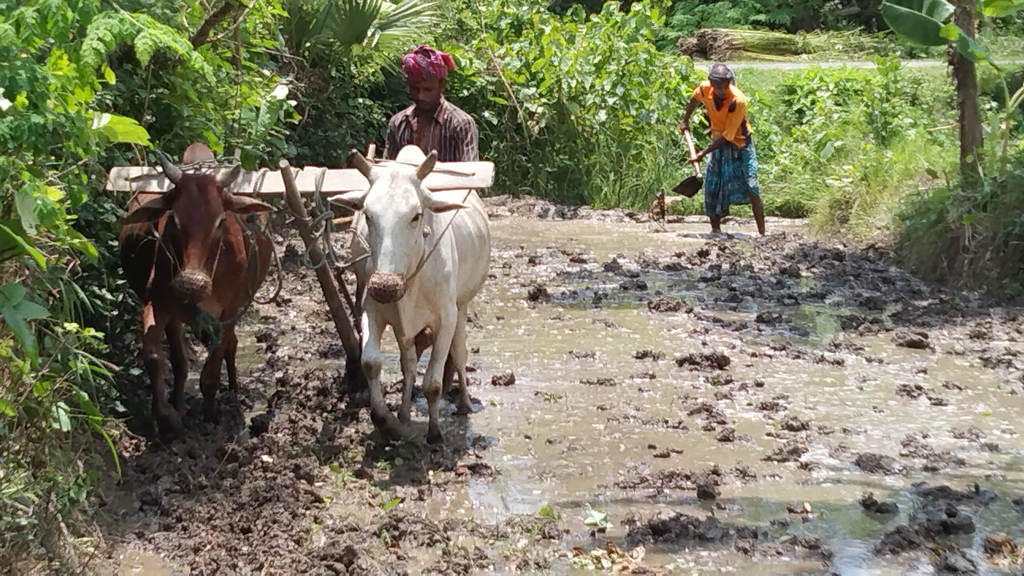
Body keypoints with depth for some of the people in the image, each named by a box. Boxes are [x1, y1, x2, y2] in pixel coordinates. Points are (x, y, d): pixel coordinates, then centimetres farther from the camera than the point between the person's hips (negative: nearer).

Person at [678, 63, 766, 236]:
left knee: (751, 188, -13)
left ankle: (762, 233, -13)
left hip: (739, 142, -5)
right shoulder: (704, 88, -17)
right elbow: (695, 100, 11)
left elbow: (727, 136, -27)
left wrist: (703, 153, -27)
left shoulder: (738, 100, -30)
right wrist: (685, 120, 21)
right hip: (718, 141, 5)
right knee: (712, 188, 2)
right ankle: (715, 230, 14)